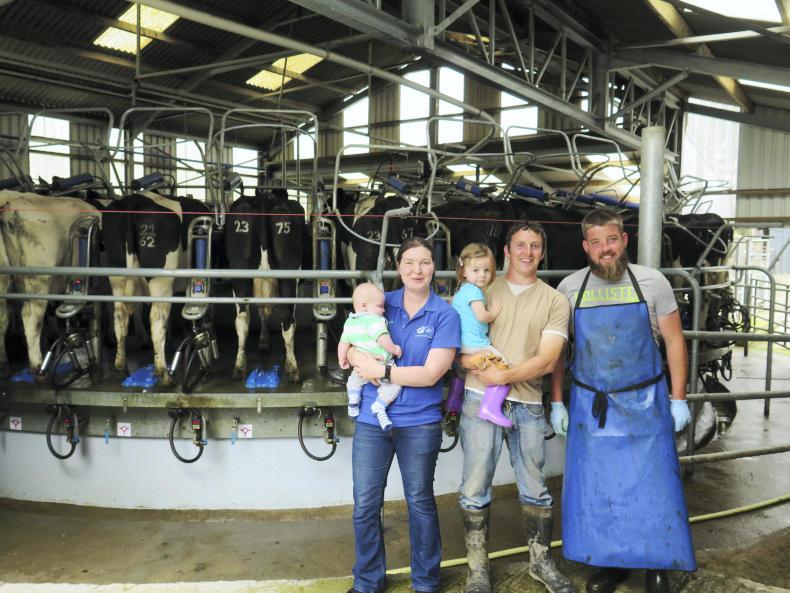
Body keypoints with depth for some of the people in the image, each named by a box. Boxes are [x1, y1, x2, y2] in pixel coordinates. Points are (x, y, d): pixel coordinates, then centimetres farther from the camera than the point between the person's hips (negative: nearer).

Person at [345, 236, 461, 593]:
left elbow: (430, 374, -15)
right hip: (372, 418, 3)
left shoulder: (445, 316, -8)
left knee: (420, 502, 15)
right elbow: (351, 348, 5)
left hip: (419, 423, -2)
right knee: (365, 505, 8)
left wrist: (381, 371, -17)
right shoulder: (381, 303, 2)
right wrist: (364, 359, -18)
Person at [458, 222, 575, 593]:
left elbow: (547, 361, -5)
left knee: (534, 489, 14)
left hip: (527, 405, 1)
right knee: (475, 489, 4)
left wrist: (504, 376, -17)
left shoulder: (554, 301, 5)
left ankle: (541, 561, 34)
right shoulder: (483, 292, 6)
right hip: (480, 400, 0)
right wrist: (472, 360, -15)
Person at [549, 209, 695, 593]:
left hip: (645, 403, -1)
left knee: (652, 486, 5)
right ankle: (611, 562, 27)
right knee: (596, 487, 8)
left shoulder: (651, 282, -4)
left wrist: (678, 398, -2)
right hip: (590, 405, 1)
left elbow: (674, 340, 1)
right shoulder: (569, 289, -1)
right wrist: (557, 403, 2)